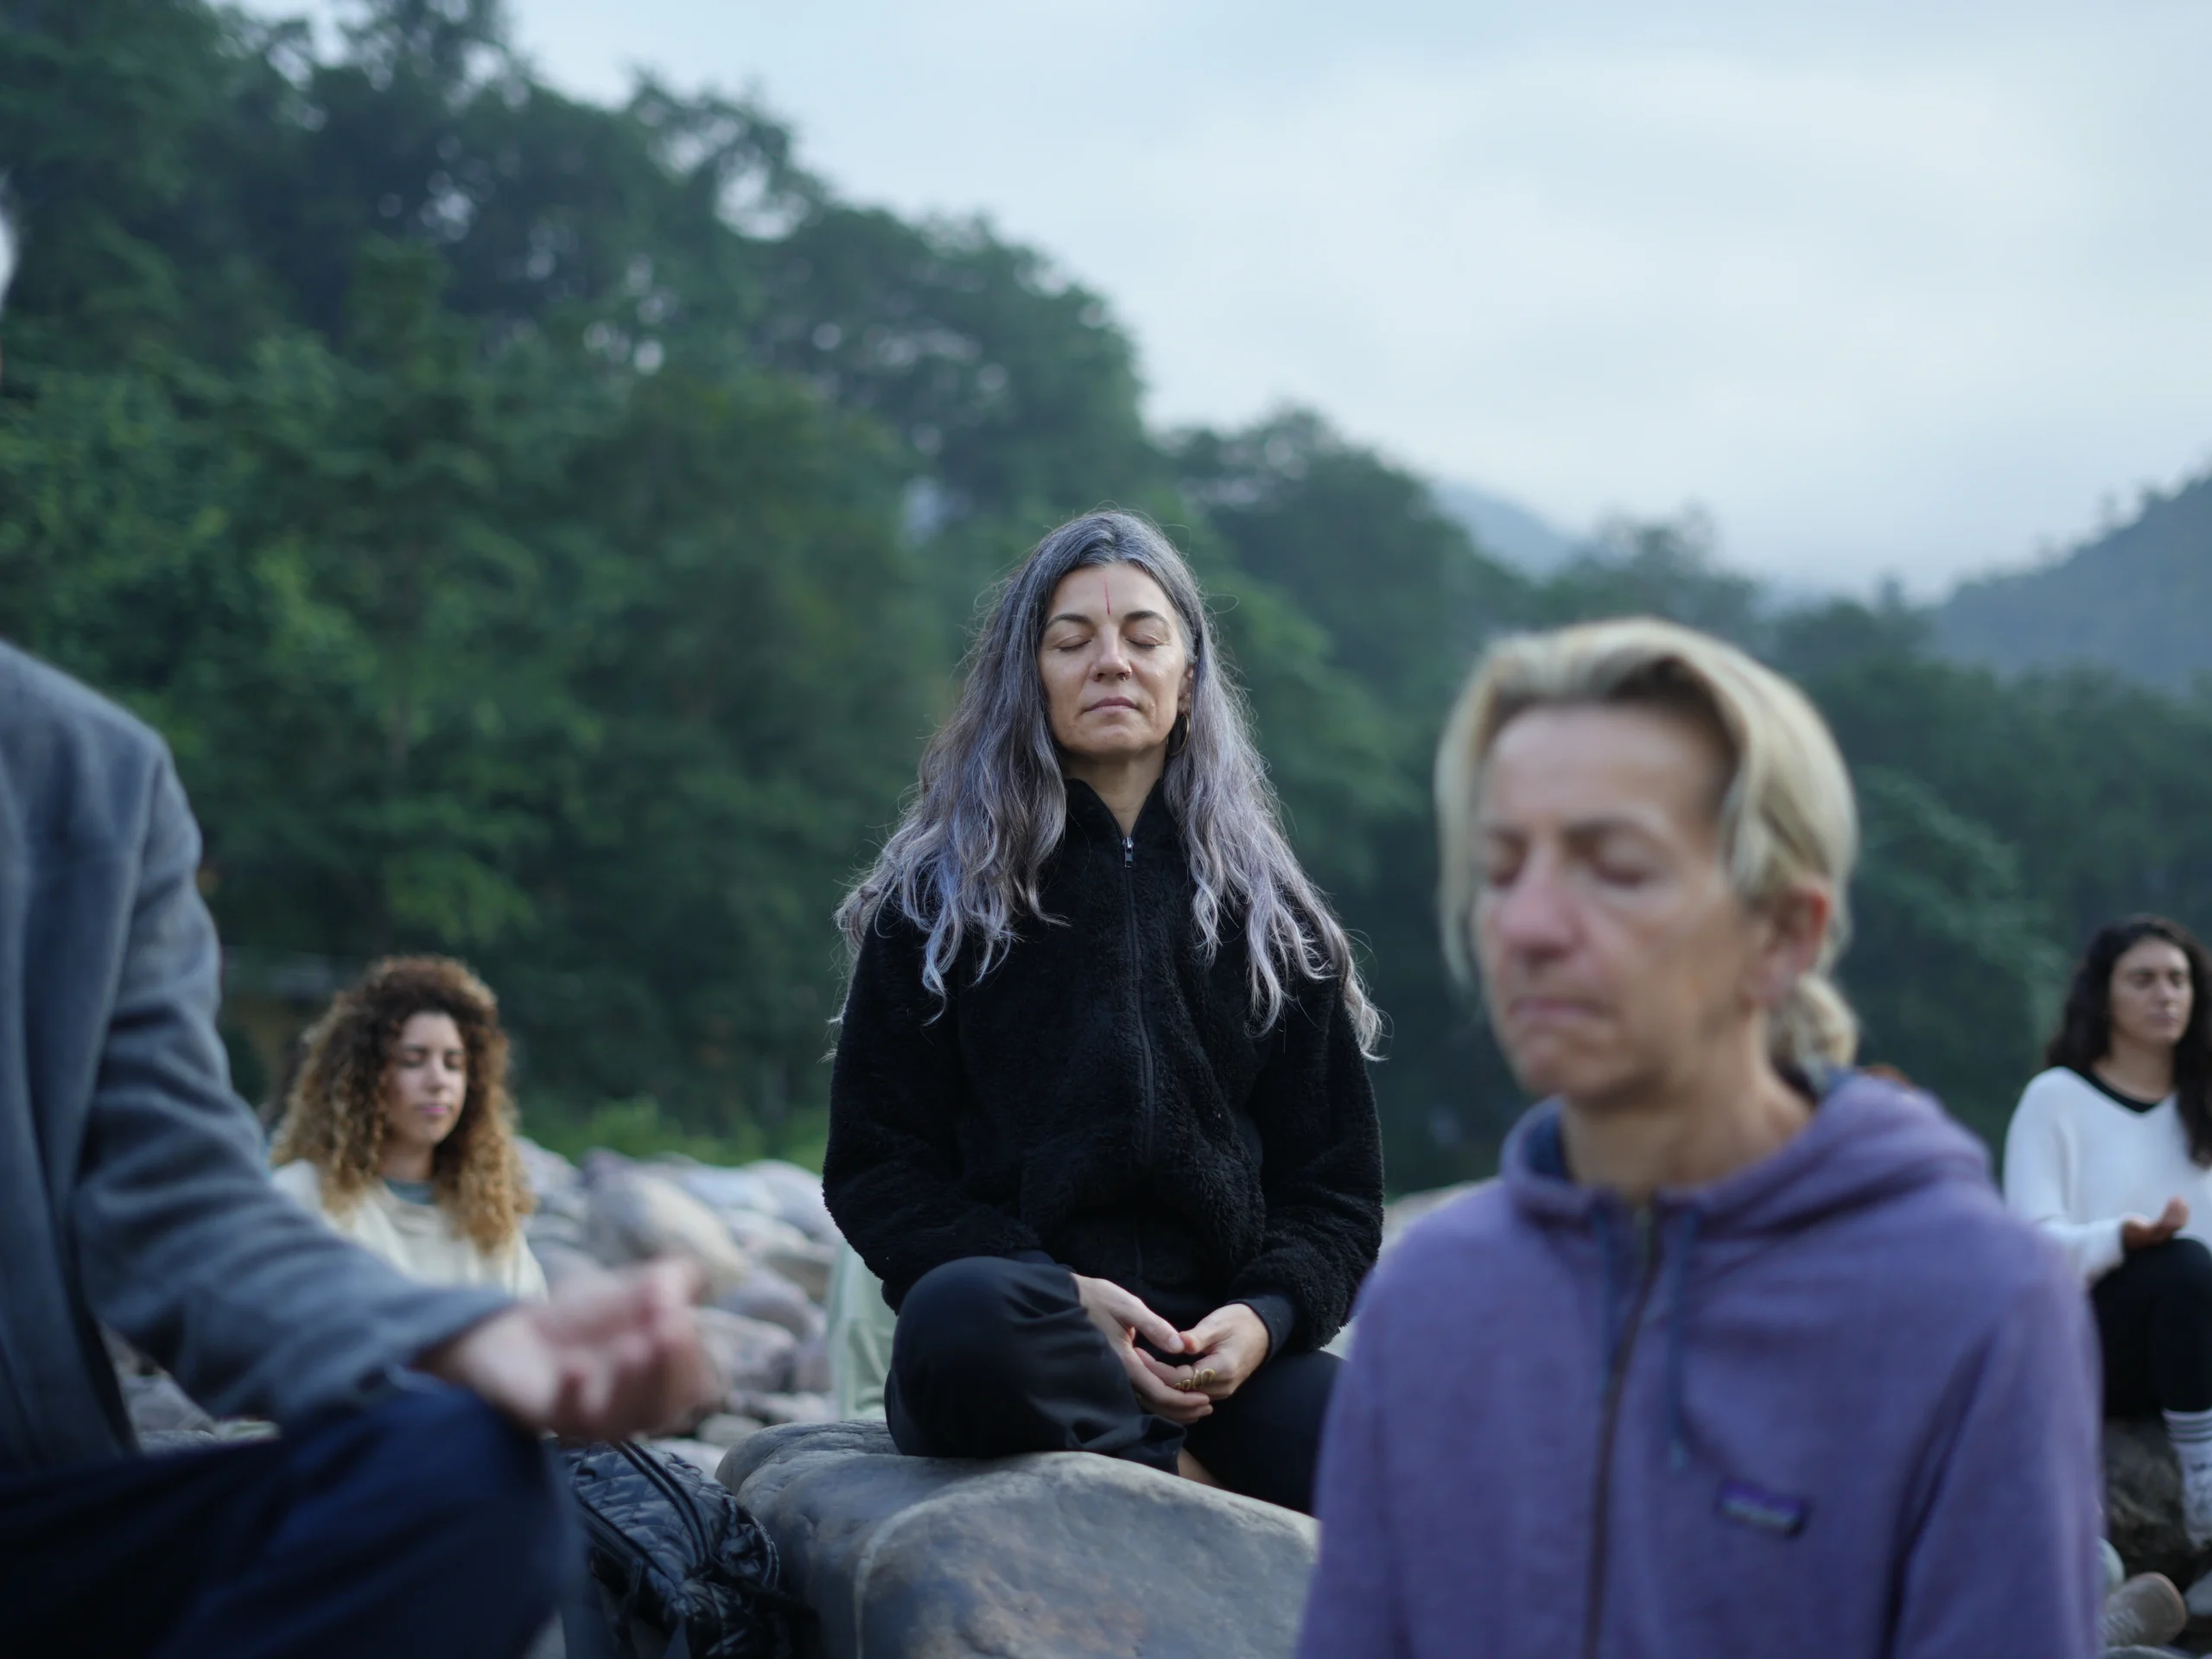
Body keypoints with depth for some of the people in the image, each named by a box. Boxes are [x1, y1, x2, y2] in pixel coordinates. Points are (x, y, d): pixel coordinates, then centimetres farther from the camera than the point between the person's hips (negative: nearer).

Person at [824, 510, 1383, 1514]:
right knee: (966, 1315, -40)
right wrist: (1064, 1296, -12)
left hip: (1221, 1343, 1)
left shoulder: (1268, 913, 19)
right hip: (1031, 1321, 0)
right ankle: (1198, 1488, -17)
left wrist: (1265, 1315, -8)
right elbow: (875, 1167, 6)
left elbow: (1335, 1183, 16)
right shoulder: (938, 901, 13)